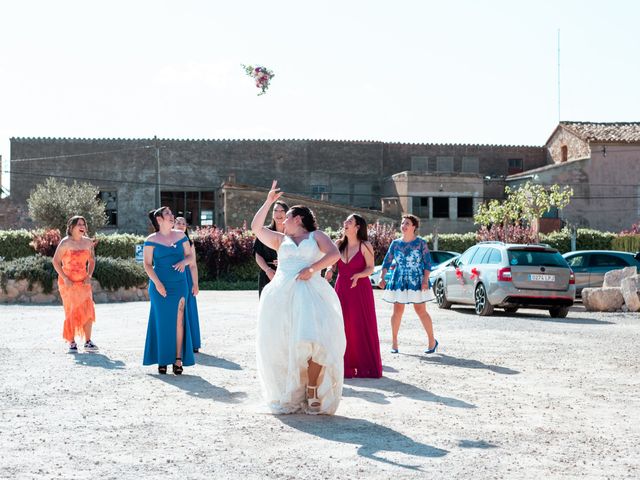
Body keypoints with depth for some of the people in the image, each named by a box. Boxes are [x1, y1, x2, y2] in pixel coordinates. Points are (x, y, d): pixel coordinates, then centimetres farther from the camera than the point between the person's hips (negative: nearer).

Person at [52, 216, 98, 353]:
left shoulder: (88, 242, 5)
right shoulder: (65, 242, -8)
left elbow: (92, 260, 17)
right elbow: (55, 261, -7)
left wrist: (89, 276, 3)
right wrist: (65, 279, -13)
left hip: (83, 281, 4)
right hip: (68, 282, -4)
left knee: (88, 310, -2)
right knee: (71, 311, -1)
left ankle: (88, 342, 5)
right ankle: (72, 343, 6)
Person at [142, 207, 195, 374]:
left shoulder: (180, 236, 8)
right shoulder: (151, 240, -1)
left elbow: (190, 256, 11)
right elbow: (147, 264, -3)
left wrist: (184, 261, -12)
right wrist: (157, 283, -13)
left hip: (179, 284, 2)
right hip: (160, 286, -2)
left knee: (178, 321, -3)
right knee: (162, 322, 0)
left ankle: (178, 359, -1)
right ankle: (162, 360, 5)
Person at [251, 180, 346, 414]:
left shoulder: (316, 236, 16)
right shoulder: (280, 240, 26)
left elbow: (334, 254, 1)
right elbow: (256, 227, 17)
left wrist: (313, 267, -11)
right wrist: (269, 201, 14)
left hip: (310, 292, -3)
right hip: (281, 295, 4)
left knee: (314, 341, -20)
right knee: (281, 344, -5)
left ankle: (313, 393, -13)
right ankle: (289, 397, 2)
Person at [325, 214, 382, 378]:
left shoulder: (365, 246, -5)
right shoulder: (339, 244, 7)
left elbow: (370, 268, -4)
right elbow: (333, 264, 10)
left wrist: (358, 276, -21)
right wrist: (329, 271, -11)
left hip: (360, 289, -4)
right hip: (342, 289, 4)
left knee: (362, 327, -3)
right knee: (343, 327, 1)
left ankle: (365, 366, 5)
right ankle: (345, 366, 8)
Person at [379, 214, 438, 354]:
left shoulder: (420, 243, -1)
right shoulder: (395, 243, 7)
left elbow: (427, 263, -2)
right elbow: (387, 262, 8)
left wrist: (425, 280, -12)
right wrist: (382, 277, -2)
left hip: (417, 281, -3)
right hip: (399, 281, 3)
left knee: (421, 310, -3)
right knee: (397, 310, 2)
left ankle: (432, 341, 7)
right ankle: (394, 342, 11)